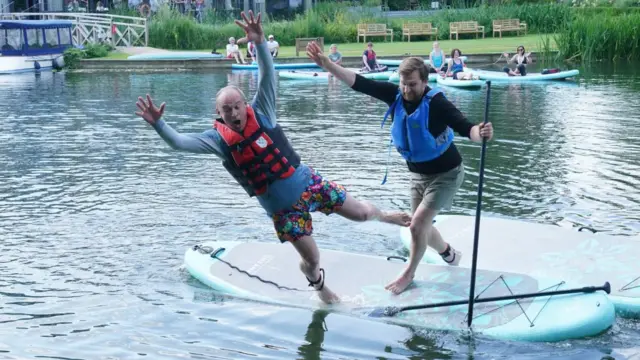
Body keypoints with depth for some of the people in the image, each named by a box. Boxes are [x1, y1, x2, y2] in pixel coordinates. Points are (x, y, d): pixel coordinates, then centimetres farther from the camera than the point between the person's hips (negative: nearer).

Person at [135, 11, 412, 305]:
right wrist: (157, 123, -37)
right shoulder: (219, 139, -11)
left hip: (309, 182, 0)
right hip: (282, 208, 0)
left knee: (359, 213, 12)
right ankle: (319, 286, 43)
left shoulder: (261, 113, -11)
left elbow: (268, 76, -23)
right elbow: (179, 142, -20)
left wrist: (260, 42, -38)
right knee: (312, 259, 6)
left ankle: (383, 215, 50)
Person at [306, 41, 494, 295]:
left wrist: (480, 133, -65)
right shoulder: (395, 95, -15)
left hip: (445, 174, -6)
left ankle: (409, 274, 12)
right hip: (418, 173, 6)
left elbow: (464, 127, -41)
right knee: (421, 226, 17)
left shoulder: (436, 103, -30)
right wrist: (326, 64, -30)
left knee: (417, 224, -12)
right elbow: (359, 83, -19)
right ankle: (449, 253, 47)